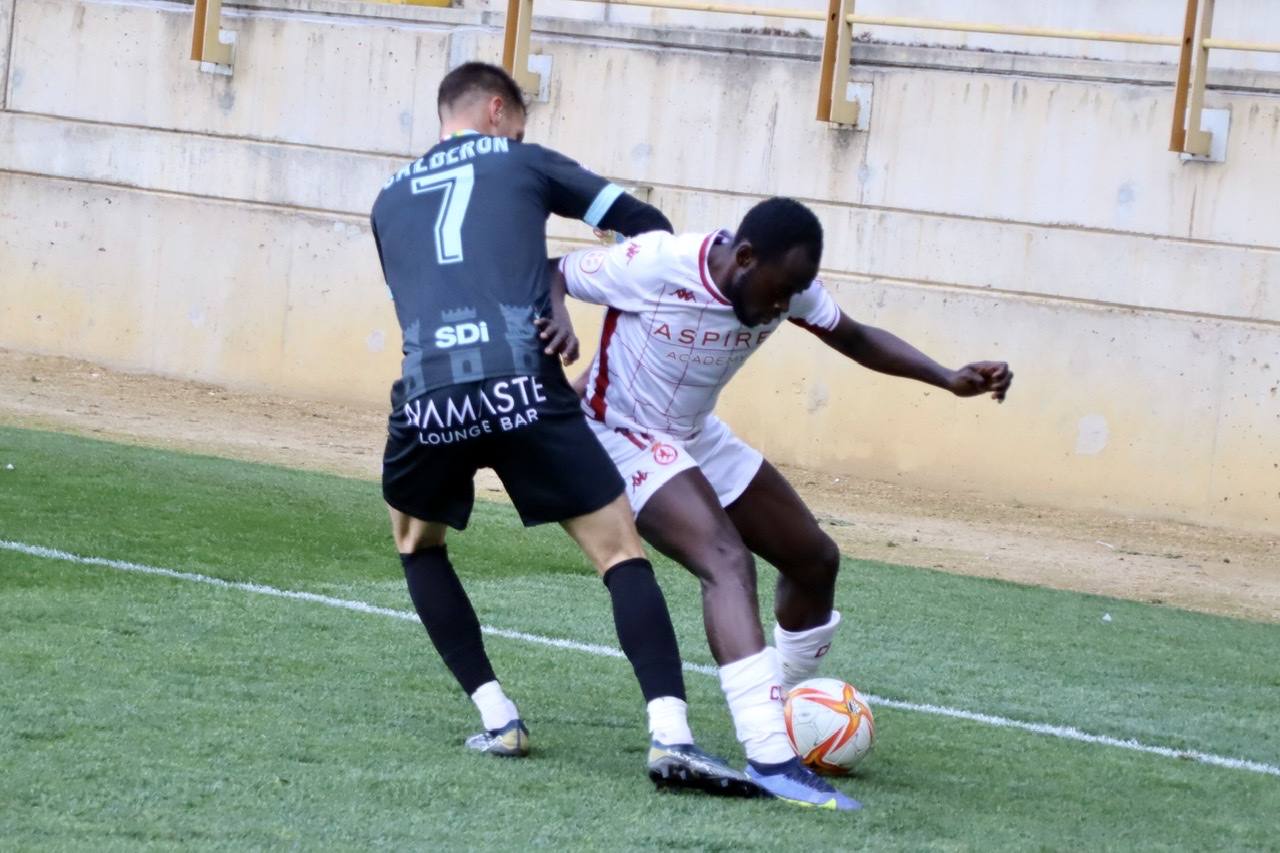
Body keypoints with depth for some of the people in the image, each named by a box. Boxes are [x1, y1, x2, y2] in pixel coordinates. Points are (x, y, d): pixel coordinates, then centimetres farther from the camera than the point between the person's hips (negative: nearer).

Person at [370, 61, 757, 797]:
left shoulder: (392, 201, 28)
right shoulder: (520, 163, 18)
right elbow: (647, 226, 16)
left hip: (430, 395, 3)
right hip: (522, 387, -3)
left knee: (418, 544, 30)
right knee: (620, 550, 3)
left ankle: (498, 717, 20)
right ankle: (671, 735, -15)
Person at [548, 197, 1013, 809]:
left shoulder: (788, 287, -12)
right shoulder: (652, 265, -29)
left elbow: (857, 340, 2)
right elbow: (550, 275, -16)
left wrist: (949, 379, -11)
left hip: (698, 438, 8)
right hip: (625, 437, -8)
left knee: (815, 560, 13)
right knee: (728, 560, -31)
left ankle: (781, 711, 36)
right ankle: (771, 758, -41)